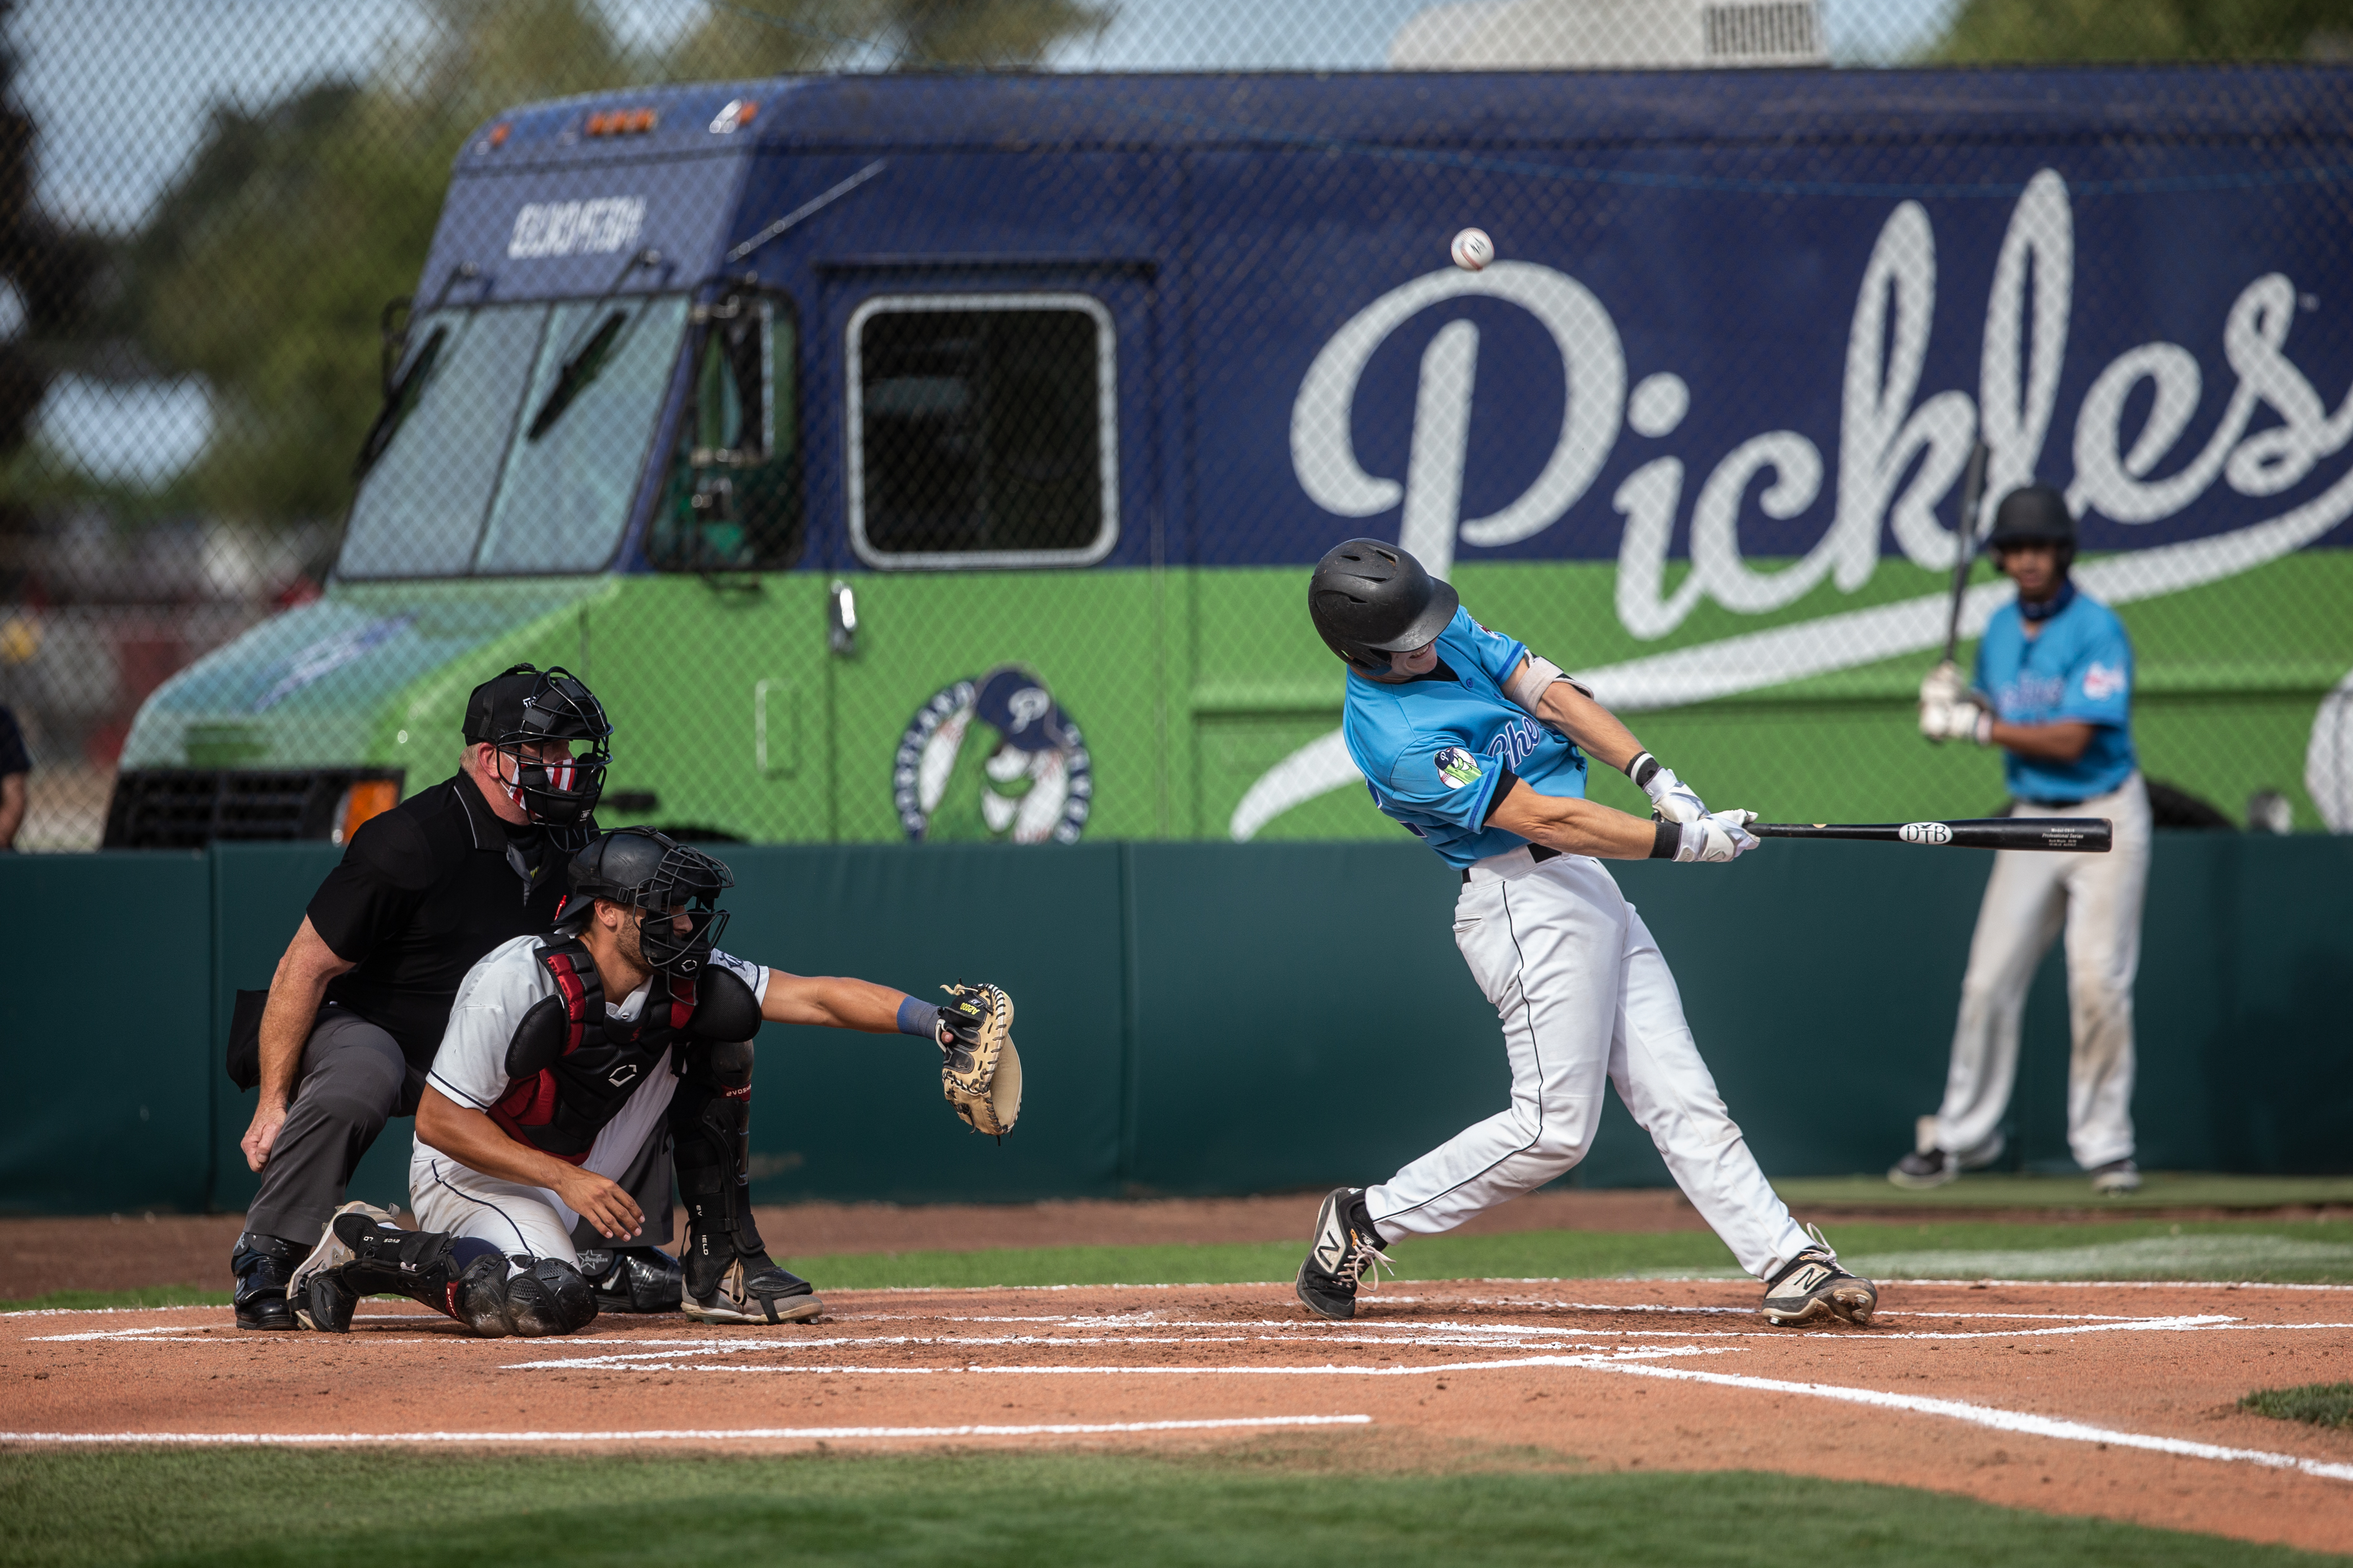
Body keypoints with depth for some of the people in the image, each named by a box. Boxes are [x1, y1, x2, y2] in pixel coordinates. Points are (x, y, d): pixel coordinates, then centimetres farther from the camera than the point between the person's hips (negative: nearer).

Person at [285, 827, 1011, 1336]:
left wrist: (928, 1017, -32)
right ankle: (366, 1247, -9)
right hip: (471, 1169, -7)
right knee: (551, 1300, -36)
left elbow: (819, 998, -16)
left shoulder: (684, 985, -11)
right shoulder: (517, 983, -29)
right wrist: (569, 1181, -30)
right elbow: (439, 1119, -25)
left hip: (576, 1172, 7)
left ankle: (724, 1267, 2)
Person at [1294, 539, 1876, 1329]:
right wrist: (1679, 841, -22)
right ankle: (1366, 1220, 6)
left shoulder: (1443, 633, 4)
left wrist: (1656, 776, -8)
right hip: (1528, 901, -9)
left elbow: (1546, 689, 3)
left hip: (1588, 890, 9)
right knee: (1553, 1125, -6)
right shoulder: (1397, 740, -22)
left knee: (1681, 1099, 3)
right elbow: (1540, 819, -23)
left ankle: (1790, 1264, 0)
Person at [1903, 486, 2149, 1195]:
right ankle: (1964, 1134, 14)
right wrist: (1957, 699, -3)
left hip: (2104, 818, -6)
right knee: (1989, 982, 3)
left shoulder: (2098, 631, -14)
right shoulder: (2001, 629, 8)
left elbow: (2069, 740, -20)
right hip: (2030, 819, 6)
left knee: (2098, 982, -10)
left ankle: (2103, 1143, 1)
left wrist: (1980, 726, -19)